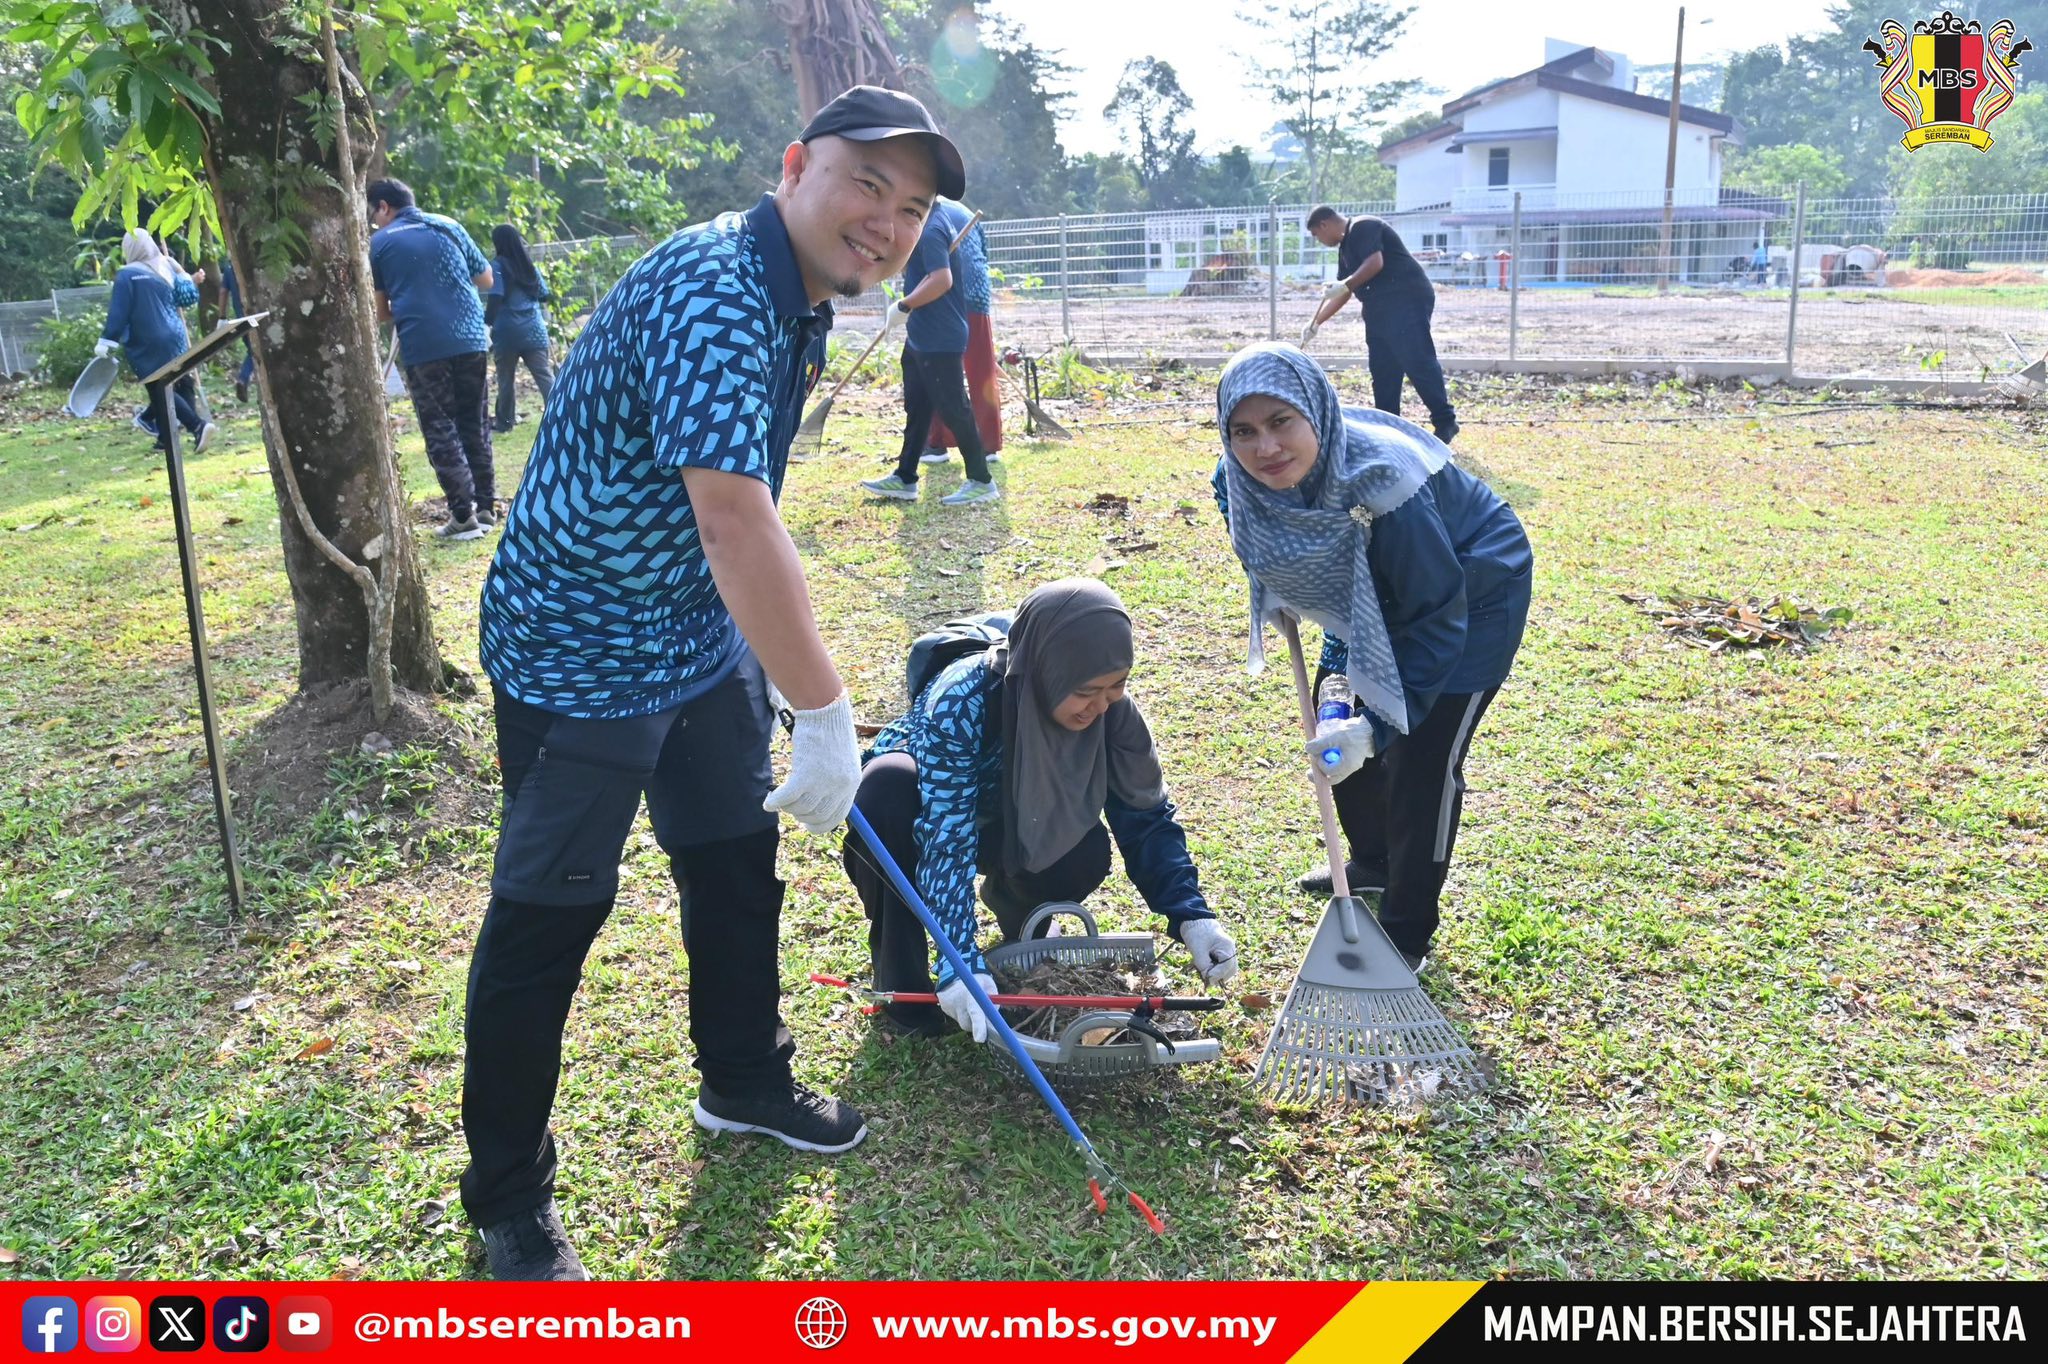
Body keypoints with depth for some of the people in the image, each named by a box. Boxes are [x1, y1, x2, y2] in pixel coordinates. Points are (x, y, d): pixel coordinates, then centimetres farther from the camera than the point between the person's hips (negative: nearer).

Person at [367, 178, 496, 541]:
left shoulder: (380, 243, 4)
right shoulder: (448, 226, 12)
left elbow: (380, 312, 8)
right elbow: (486, 280, 18)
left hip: (422, 346, -3)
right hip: (469, 338, 3)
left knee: (440, 430, 1)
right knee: (474, 424, 13)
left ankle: (463, 514, -5)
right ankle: (486, 506, 15)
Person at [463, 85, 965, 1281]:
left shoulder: (800, 305, 4)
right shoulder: (712, 295, -27)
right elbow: (733, 517, -38)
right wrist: (825, 712, -36)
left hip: (699, 635, 9)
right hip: (578, 650, -9)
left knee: (739, 858, 19)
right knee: (551, 914, 0)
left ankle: (746, 1081, 41)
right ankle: (509, 1200, 18)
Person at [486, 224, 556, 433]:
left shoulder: (498, 266, -5)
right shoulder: (529, 264, 11)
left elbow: (496, 298, -13)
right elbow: (544, 295, 16)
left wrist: (487, 320, -2)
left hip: (508, 331, -3)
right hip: (534, 329, 4)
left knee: (506, 379, 11)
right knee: (545, 376, -3)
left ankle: (505, 421, 21)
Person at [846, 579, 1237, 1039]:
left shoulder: (1108, 707, -25)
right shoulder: (962, 699, -38)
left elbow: (1147, 817, -18)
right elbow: (946, 838, -41)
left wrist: (1192, 915, -30)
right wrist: (962, 962, -48)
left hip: (1004, 819, 3)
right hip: (919, 802, -3)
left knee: (1084, 854, -30)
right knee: (888, 788, -38)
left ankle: (1011, 897, 7)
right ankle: (899, 969, -17)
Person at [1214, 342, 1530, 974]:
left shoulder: (1381, 482, -40)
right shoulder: (1245, 479, -21)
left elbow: (1438, 619, -32)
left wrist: (1378, 727, -35)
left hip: (1476, 593, -7)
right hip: (1380, 588, 7)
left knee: (1423, 761, -8)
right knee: (1337, 722, 14)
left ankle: (1406, 939, 9)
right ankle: (1371, 862, 40)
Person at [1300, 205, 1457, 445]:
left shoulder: (1363, 227, -6)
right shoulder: (1345, 247, 22)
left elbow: (1375, 263, -21)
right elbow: (1342, 293, 27)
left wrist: (1345, 284, -17)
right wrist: (1316, 324, 25)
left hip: (1407, 302, -11)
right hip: (1380, 308, 11)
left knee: (1418, 361, -14)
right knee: (1382, 369, 8)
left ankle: (1445, 421, -14)